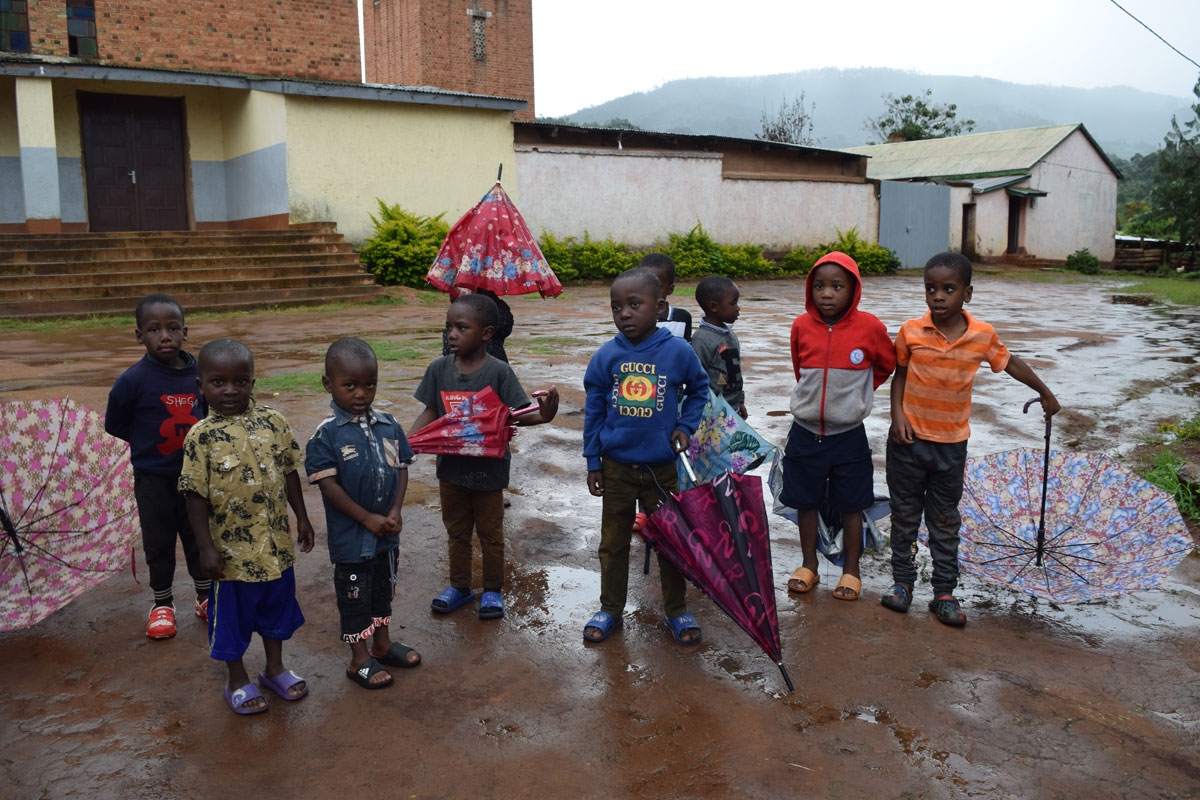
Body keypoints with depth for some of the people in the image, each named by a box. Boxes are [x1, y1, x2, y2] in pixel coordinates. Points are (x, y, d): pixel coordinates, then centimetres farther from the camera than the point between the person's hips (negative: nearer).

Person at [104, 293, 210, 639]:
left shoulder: (199, 374, -8)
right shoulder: (133, 380, -17)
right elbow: (114, 426, -5)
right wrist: (148, 446, -1)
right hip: (153, 479, -2)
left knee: (199, 536, 16)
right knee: (159, 543, 12)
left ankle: (206, 595, 33)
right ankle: (162, 603, 30)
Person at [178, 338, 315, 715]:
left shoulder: (273, 421, -4)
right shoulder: (202, 436, -14)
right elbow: (196, 495, -12)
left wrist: (301, 517, 7)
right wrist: (205, 547, -13)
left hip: (276, 542, 4)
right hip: (233, 547, -3)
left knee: (277, 604, 19)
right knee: (233, 613, 13)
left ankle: (275, 668, 41)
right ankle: (238, 680, 33)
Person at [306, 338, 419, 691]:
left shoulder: (389, 425, -1)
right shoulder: (326, 434, -16)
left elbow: (401, 468, 2)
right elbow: (328, 484, -18)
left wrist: (395, 512, -11)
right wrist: (368, 519, -18)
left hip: (387, 532, 5)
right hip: (350, 536, -5)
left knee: (383, 588, 21)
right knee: (354, 595, 10)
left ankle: (382, 644, 40)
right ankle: (360, 659, 25)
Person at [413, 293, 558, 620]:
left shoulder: (499, 371, -16)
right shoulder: (439, 369, -6)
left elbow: (517, 414, -16)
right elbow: (430, 412, 1)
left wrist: (543, 414, -37)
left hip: (488, 468, -4)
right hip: (451, 466, 4)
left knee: (490, 533, 14)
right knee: (456, 531, 20)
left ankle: (492, 590, 32)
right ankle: (459, 586, 38)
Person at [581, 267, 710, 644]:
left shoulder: (678, 351, -10)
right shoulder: (606, 356, -6)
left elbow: (699, 390, 9)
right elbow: (593, 410, 1)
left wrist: (686, 426, -5)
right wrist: (592, 462, 2)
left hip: (663, 468, -1)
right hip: (616, 467, 1)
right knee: (613, 543, 13)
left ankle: (677, 610, 29)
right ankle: (610, 610, 30)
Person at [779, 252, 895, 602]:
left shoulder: (869, 327, -10)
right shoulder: (801, 326, -4)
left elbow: (887, 365, 8)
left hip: (848, 435, -2)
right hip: (805, 432, 2)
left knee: (851, 505, 9)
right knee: (806, 501, 12)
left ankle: (851, 571, 24)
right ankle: (809, 566, 28)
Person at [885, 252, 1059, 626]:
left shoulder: (982, 335, -6)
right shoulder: (911, 332, -9)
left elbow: (1011, 363, 11)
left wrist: (1045, 393, 20)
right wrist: (897, 414, -9)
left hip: (951, 444, 1)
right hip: (909, 440, -1)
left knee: (945, 521, 10)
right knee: (905, 514, 10)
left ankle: (944, 592, 19)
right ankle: (903, 581, 25)